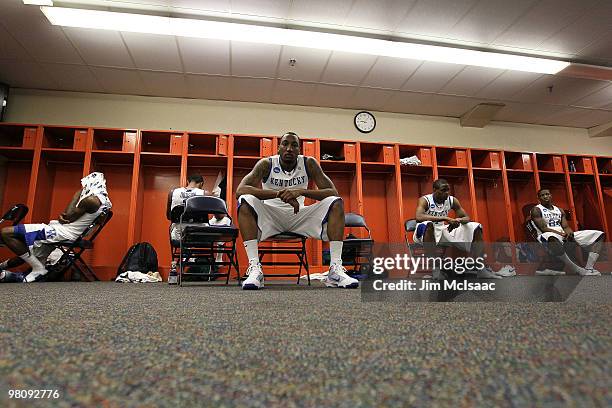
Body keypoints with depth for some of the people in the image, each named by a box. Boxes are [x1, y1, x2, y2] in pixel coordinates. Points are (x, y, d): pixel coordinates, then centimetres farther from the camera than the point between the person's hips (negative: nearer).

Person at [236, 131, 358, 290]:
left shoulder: (309, 163, -7)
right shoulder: (267, 164, -12)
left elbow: (333, 192, -15)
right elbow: (240, 190, -26)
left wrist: (302, 191, -33)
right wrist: (279, 193, -37)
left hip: (298, 215, 2)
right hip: (271, 215, -1)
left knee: (336, 202, -20)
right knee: (245, 201, -31)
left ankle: (336, 269, -27)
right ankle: (255, 268, -35)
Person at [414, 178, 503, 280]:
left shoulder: (452, 200, 0)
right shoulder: (425, 200, -17)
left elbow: (467, 218, 3)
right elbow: (418, 217, -37)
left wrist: (458, 220, -24)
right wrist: (445, 218, -41)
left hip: (443, 230, 6)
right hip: (425, 233, -6)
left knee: (475, 227, -4)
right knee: (428, 224, -42)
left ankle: (481, 269, -9)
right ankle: (434, 268, -39)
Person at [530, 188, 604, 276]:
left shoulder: (559, 210, 23)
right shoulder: (536, 210, 1)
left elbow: (566, 227, 12)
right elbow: (544, 228, -10)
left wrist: (569, 233, -12)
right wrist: (562, 234, -20)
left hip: (565, 235, 7)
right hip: (548, 235, -7)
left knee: (599, 235, 0)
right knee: (553, 238, -47)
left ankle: (589, 269, -17)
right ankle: (578, 270, -33)